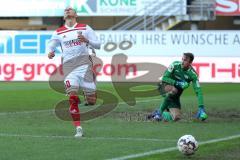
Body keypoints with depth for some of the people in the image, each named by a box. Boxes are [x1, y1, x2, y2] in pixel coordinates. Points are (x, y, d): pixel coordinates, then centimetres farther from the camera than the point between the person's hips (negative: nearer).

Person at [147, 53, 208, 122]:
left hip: (175, 96, 2)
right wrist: (178, 83, -30)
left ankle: (159, 114, 16)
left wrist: (201, 108, -28)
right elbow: (164, 78, -16)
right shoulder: (175, 65, -17)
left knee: (176, 118, -12)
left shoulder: (193, 75, -16)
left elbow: (198, 91, -18)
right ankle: (160, 111, -25)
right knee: (174, 90, -39)